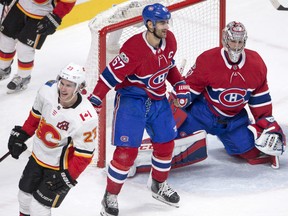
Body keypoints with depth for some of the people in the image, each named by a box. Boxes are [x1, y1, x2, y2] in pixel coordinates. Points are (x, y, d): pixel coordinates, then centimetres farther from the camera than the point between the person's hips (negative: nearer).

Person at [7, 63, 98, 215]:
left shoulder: (87, 119, -33)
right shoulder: (47, 91, -18)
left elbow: (84, 154, -22)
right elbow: (35, 115, 5)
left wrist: (68, 177, -23)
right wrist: (21, 134, 12)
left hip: (61, 167, -6)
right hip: (38, 156, 6)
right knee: (24, 196, 21)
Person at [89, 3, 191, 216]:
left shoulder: (169, 40, -6)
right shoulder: (134, 48, -29)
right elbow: (111, 74, -25)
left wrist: (180, 85, 6)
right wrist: (94, 101, -28)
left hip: (158, 99, 7)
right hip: (131, 100, -7)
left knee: (166, 144, 13)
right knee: (127, 151, -10)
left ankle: (160, 186, 37)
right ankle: (111, 197, 6)